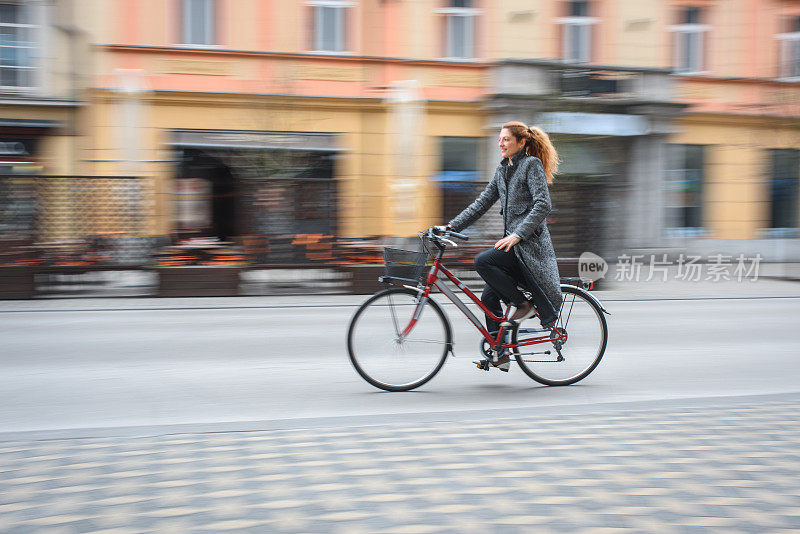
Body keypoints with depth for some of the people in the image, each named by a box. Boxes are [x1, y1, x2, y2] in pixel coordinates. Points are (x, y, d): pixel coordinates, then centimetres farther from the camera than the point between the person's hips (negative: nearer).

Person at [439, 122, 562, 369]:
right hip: (513, 242, 8)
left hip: (529, 243, -8)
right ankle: (499, 355, 10)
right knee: (488, 297, 1)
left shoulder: (532, 165, -8)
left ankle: (523, 305, -8)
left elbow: (543, 205, -18)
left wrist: (517, 234, -26)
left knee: (482, 261, -24)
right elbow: (482, 203, 15)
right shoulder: (503, 169, 15)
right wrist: (452, 226, 6)